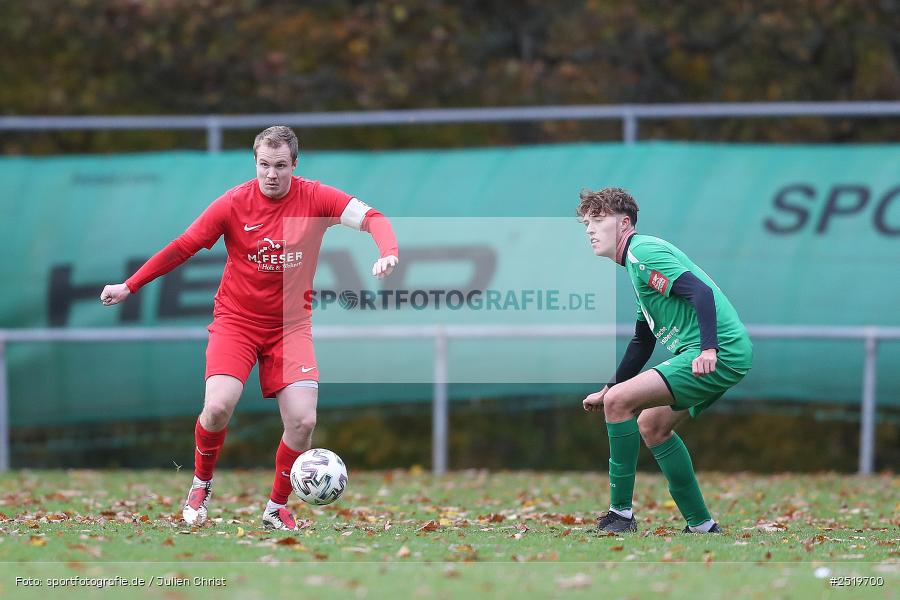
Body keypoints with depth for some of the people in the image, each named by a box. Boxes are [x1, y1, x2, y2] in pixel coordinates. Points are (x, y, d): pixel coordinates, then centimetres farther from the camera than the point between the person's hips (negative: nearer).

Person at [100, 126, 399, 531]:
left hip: (291, 324, 1)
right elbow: (182, 248, -1)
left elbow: (372, 219, -15)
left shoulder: (315, 198, -7)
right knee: (218, 406, -23)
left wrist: (388, 253, -37)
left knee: (302, 420, -13)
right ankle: (201, 483, 7)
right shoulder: (234, 203, -9)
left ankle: (277, 508, 10)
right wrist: (129, 287, 1)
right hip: (236, 319, -1)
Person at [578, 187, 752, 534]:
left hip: (719, 355, -11)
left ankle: (621, 513, -11)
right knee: (651, 425, 21)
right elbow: (642, 342, 33)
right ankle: (701, 525, 21)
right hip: (726, 356, 11)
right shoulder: (638, 260, 25)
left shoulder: (642, 252, -8)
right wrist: (607, 390, 32)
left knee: (619, 401, -14)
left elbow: (701, 290, -22)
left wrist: (709, 349, -33)